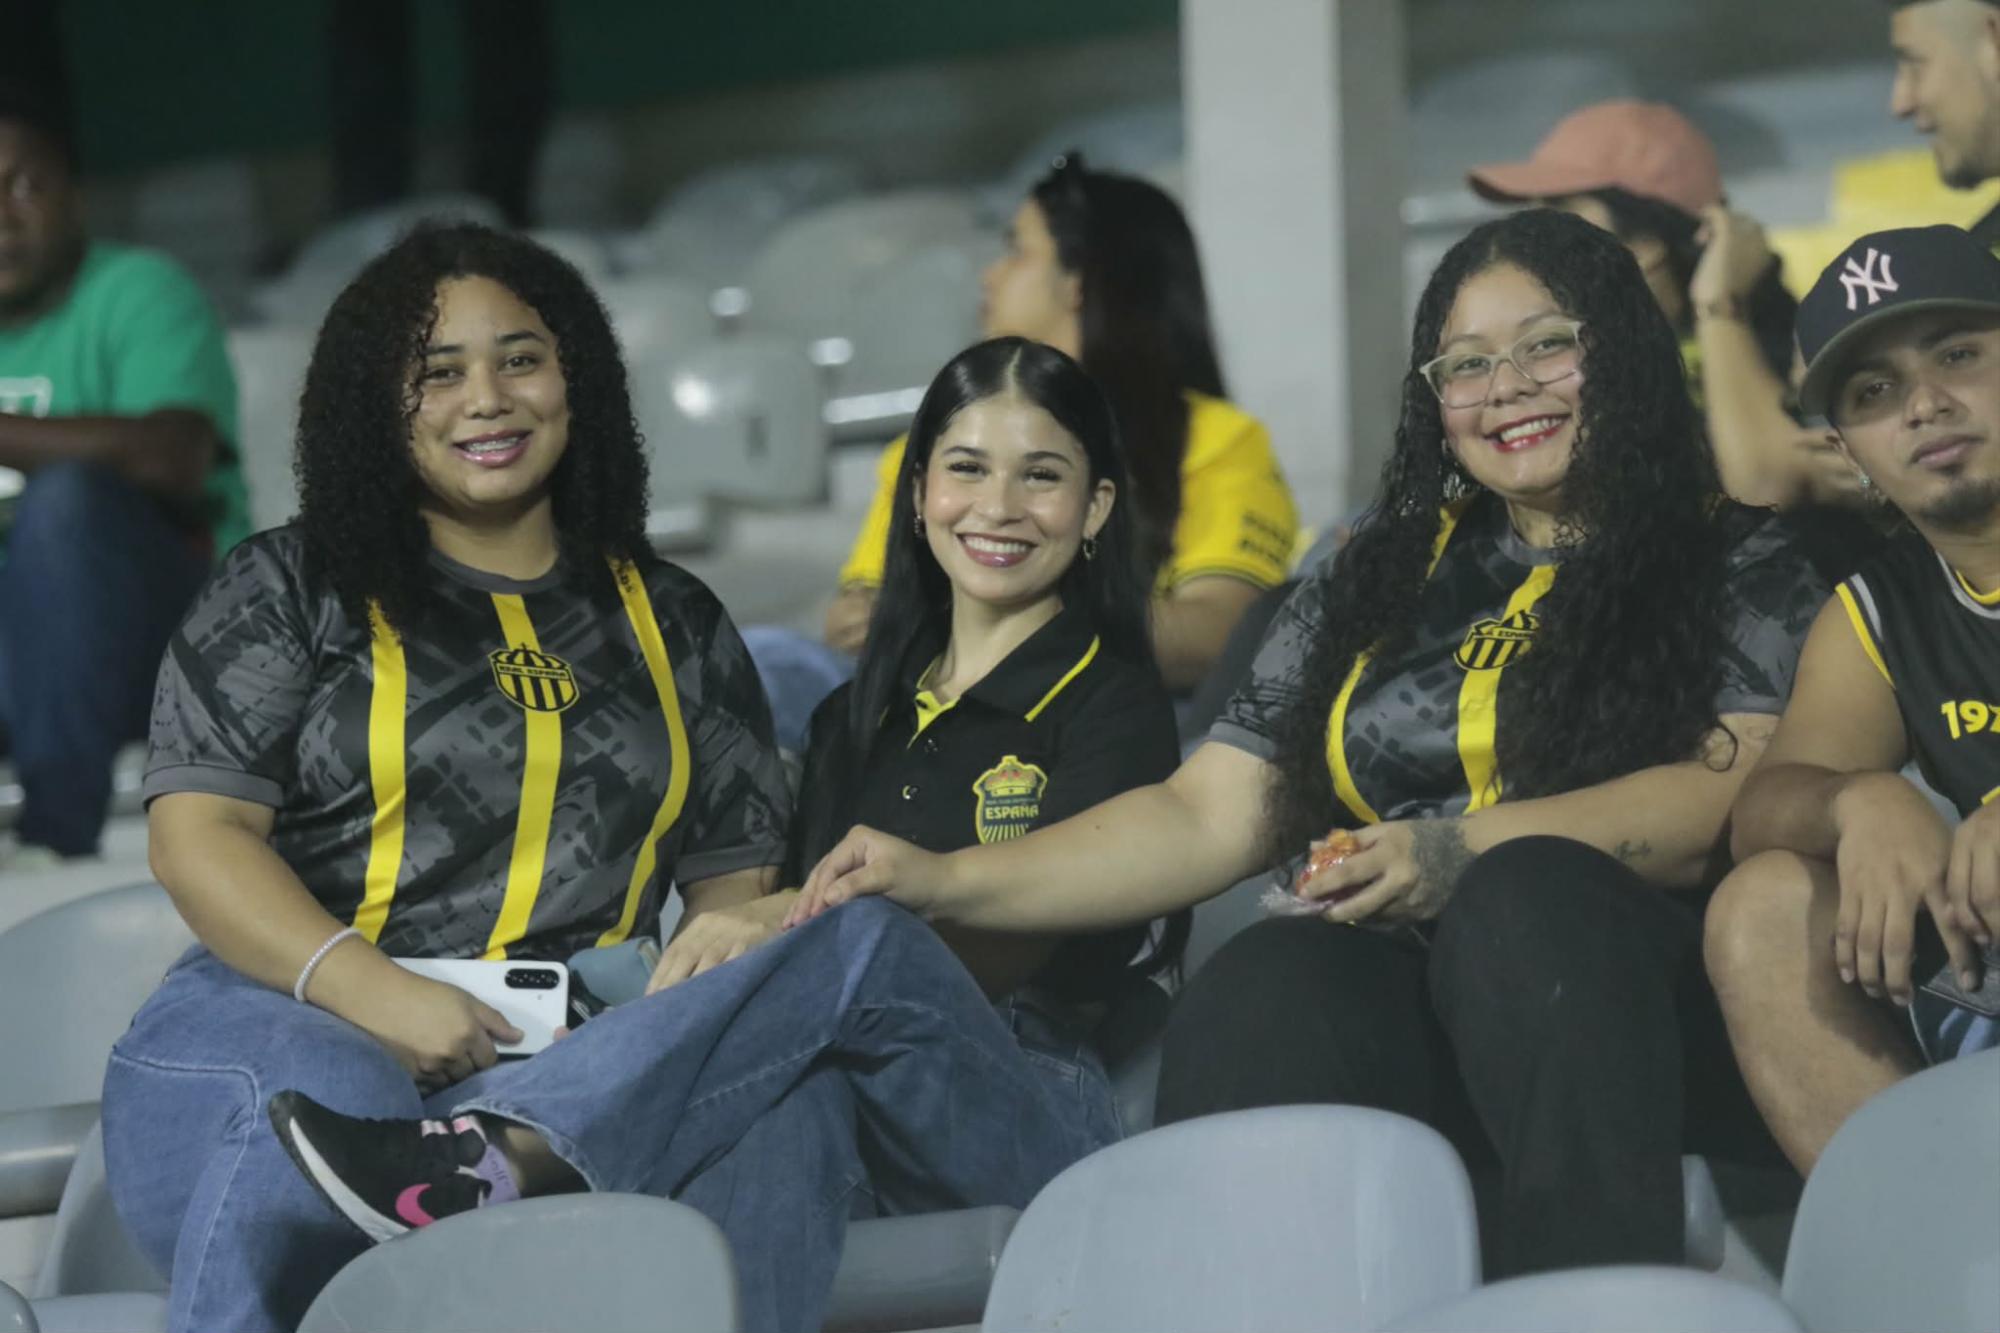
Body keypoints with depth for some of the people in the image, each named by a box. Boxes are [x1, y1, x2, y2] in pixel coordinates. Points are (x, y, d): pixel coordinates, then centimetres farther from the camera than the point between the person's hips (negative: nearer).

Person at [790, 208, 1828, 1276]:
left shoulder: (1741, 566, 14)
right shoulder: (1381, 580, 27)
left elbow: (1737, 793, -3)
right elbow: (1208, 817, 21)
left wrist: (1470, 853, -18)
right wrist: (951, 883, 9)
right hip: (1403, 993, 3)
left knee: (1528, 898, -38)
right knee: (1257, 990, -33)